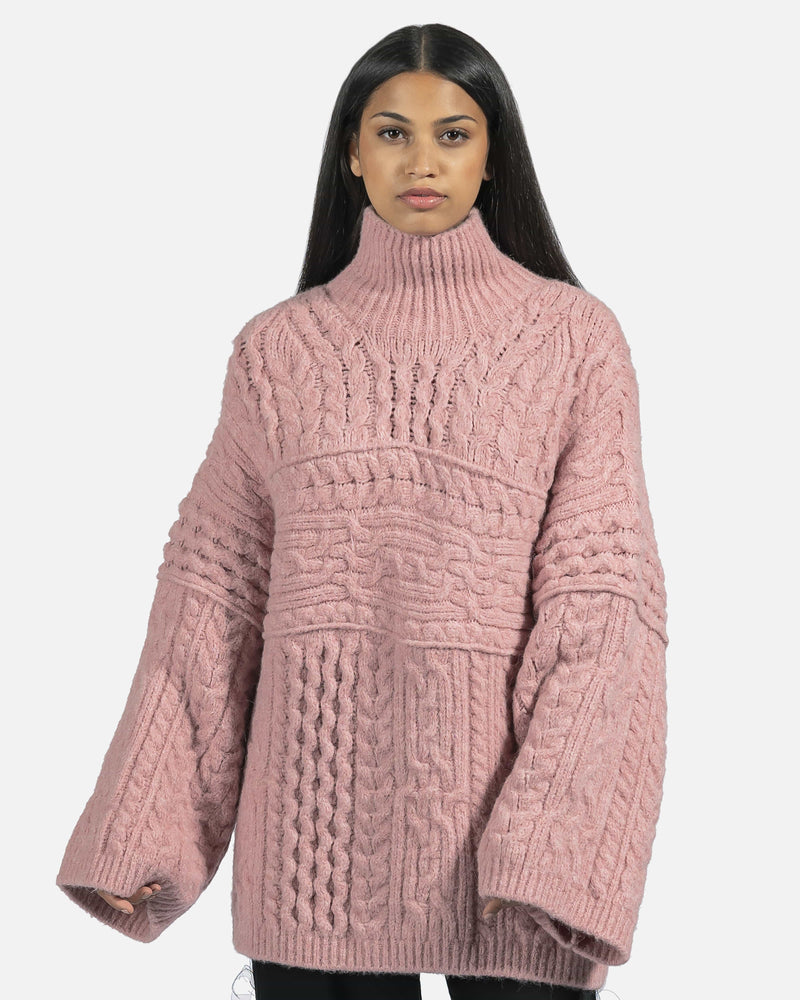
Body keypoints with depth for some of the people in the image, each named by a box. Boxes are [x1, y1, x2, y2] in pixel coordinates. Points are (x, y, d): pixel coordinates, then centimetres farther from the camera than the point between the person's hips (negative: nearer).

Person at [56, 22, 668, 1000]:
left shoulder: (574, 337, 0)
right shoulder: (278, 347, 6)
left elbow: (604, 588, -6)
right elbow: (212, 584, 6)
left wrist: (551, 837, -16)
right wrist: (142, 826, 0)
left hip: (498, 774, -1)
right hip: (320, 793, 2)